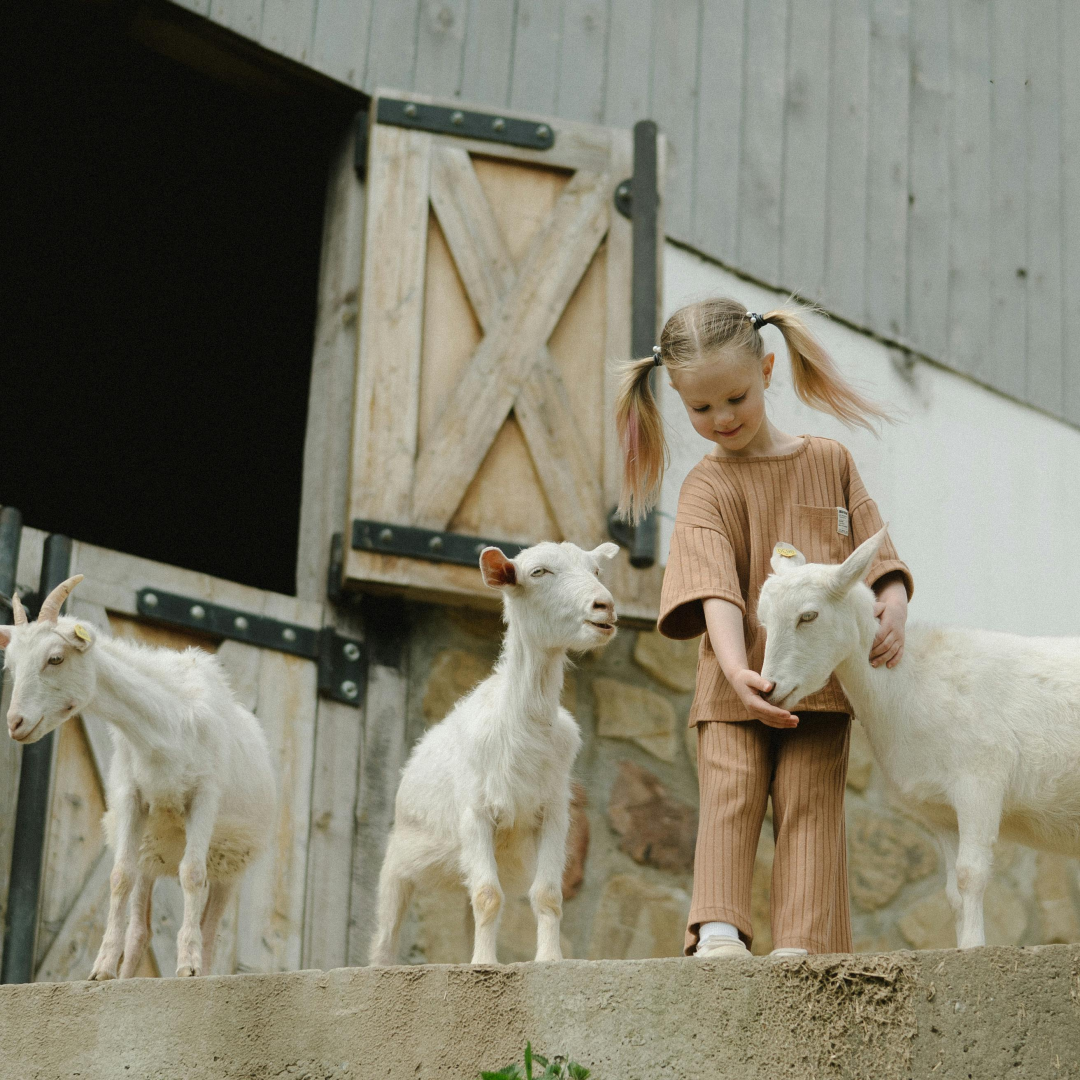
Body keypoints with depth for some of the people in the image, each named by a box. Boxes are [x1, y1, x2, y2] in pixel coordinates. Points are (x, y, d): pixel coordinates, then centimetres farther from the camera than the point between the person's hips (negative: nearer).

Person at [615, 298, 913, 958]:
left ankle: (803, 942, -9)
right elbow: (715, 588, -14)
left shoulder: (830, 462, 10)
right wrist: (735, 667, -30)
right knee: (730, 794, -12)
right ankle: (718, 929, -17)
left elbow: (875, 551, 9)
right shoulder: (707, 488, 0)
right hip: (737, 683, -1)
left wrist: (893, 608, -13)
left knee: (810, 801, -5)